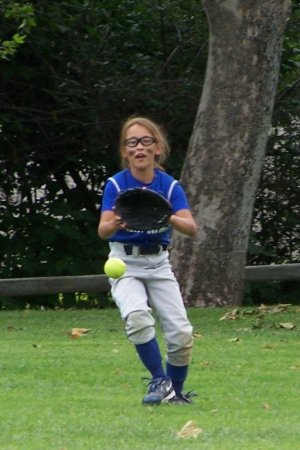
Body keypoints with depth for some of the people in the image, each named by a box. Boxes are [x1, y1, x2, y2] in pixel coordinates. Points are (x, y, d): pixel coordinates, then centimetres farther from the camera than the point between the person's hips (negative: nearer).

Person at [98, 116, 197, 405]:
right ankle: (159, 380, -14)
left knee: (181, 333, -9)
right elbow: (102, 230, -20)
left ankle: (176, 390, 16)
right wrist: (116, 224, -43)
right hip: (125, 262, -2)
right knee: (137, 316, -31)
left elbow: (191, 228, -17)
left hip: (159, 262, 2)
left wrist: (169, 219, -38)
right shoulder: (116, 185, -9)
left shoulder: (170, 186, -4)